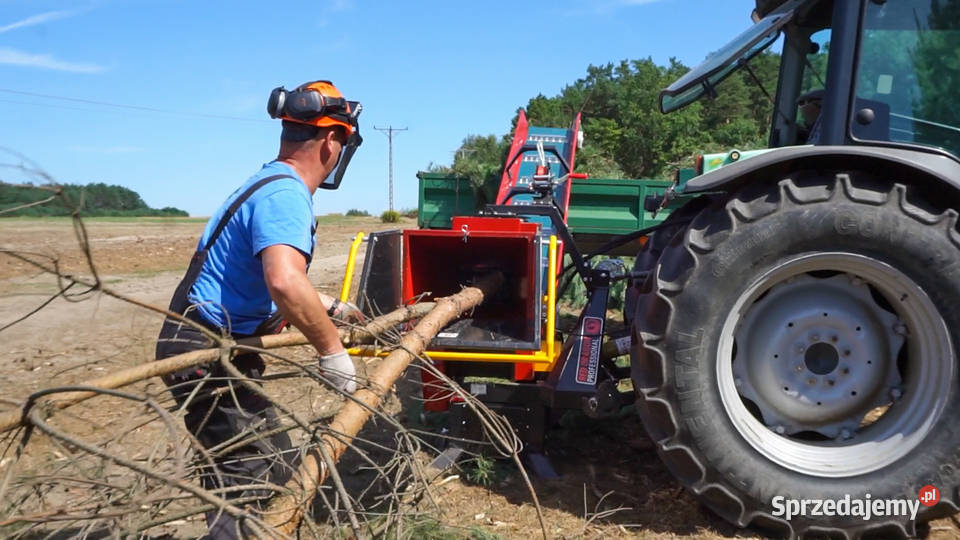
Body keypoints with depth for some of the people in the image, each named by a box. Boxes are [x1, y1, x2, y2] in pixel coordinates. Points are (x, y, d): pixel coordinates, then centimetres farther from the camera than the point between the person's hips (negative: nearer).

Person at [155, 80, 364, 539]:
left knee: (272, 468, 18)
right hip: (208, 356, -10)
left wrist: (329, 307, 31)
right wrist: (331, 349, -26)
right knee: (256, 479, -4)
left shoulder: (270, 183, 12)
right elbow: (285, 283, -40)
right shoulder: (286, 194, -21)